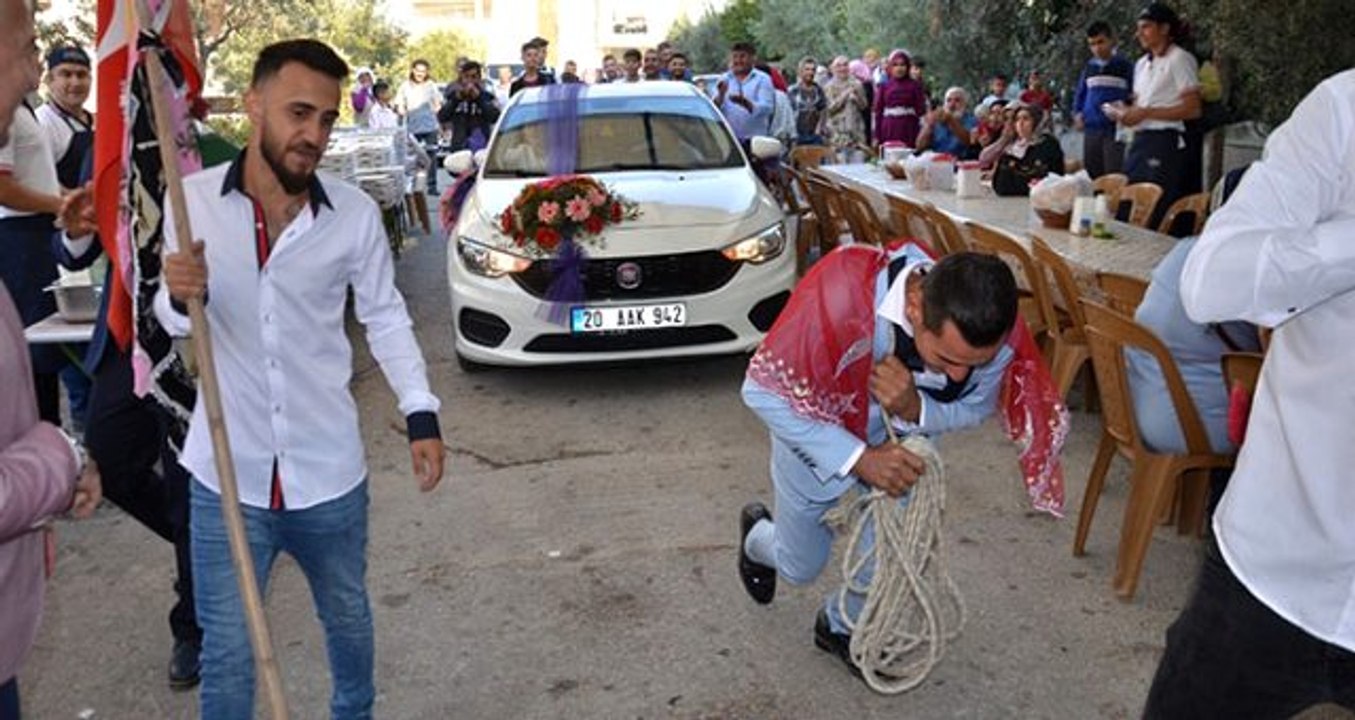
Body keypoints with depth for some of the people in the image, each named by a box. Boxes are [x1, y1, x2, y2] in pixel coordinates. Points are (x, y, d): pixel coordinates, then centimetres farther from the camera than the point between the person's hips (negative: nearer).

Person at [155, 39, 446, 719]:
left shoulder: (355, 212, -9)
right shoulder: (194, 199, -8)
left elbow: (385, 316, 4)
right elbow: (175, 320, 3)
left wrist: (421, 414, -3)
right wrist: (179, 296, -21)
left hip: (329, 471, 1)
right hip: (227, 475, -1)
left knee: (347, 617, 23)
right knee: (226, 649, 9)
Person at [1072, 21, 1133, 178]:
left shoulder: (1124, 65, 1)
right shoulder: (1089, 66, 14)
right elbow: (1080, 94, 25)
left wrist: (1124, 106, -14)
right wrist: (1077, 113, 9)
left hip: (1115, 129, -4)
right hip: (1091, 129, 5)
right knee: (1091, 175, 7)